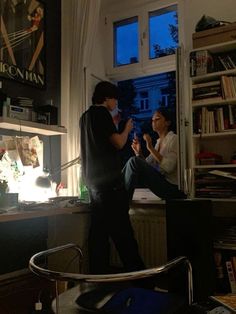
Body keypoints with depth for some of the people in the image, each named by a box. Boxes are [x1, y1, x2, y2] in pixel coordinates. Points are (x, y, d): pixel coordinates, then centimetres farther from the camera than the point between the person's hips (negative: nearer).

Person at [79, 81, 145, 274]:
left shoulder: (85, 117, 18)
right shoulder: (102, 112, -8)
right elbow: (118, 143, -13)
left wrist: (114, 124, 28)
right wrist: (127, 129, 5)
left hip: (94, 182, 9)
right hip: (109, 181, -9)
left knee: (99, 231, 9)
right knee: (123, 233, -7)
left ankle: (99, 273, 14)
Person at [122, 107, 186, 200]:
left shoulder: (174, 139, -7)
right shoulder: (159, 141, 17)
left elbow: (168, 167, -21)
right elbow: (146, 166, 10)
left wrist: (151, 148, -21)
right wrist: (139, 153, -6)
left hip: (172, 187, -8)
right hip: (160, 183, 8)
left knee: (134, 161, -21)